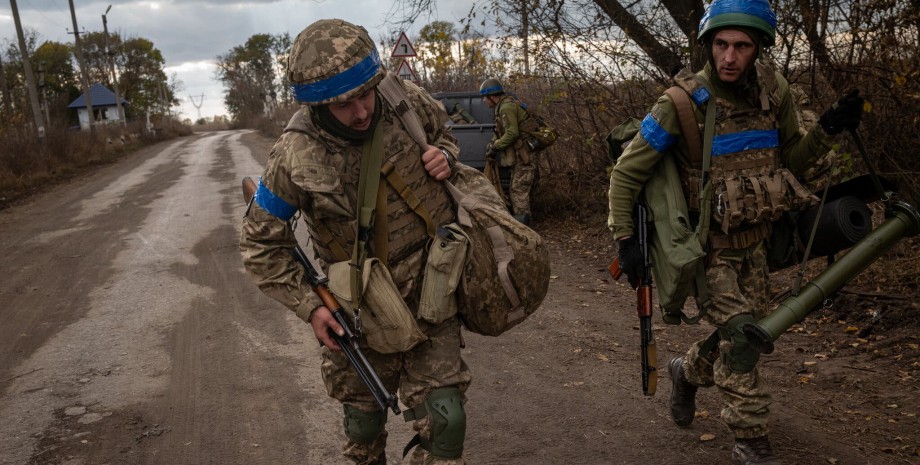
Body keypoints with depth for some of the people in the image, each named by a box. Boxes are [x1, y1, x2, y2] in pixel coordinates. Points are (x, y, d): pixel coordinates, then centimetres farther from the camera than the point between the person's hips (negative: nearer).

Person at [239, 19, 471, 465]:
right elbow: (261, 244, -7)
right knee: (364, 421, 18)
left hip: (431, 298, 2)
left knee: (444, 421, 1)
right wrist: (308, 306, -13)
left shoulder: (407, 101, -13)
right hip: (362, 312, -1)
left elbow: (443, 131, 12)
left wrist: (445, 155, -11)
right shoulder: (295, 157, -20)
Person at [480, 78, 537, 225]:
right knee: (515, 191, 16)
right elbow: (501, 131, 21)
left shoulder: (506, 107, -15)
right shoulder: (505, 105, 17)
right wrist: (494, 142, 4)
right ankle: (518, 222, 23)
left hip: (523, 156, -11)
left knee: (519, 191, -10)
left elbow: (512, 133, -23)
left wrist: (495, 146, -13)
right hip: (520, 156, 11)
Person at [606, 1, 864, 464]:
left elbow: (790, 159, 9)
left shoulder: (774, 92, -5)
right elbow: (626, 173, -13)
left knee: (743, 335, 15)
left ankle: (686, 372, 45)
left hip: (753, 244, 6)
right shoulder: (682, 104, -20)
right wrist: (624, 239, -17)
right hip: (709, 249, -5)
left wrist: (828, 128, -8)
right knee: (741, 336, -12)